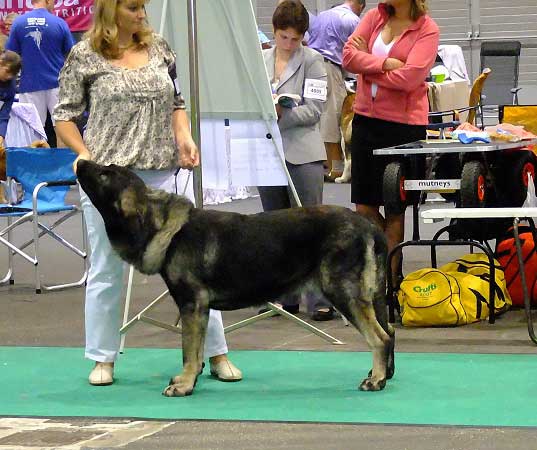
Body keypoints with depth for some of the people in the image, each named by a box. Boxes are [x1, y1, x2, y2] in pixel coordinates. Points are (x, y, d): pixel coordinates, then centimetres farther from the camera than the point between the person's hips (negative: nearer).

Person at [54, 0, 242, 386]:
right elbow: (64, 115, 4)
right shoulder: (84, 56, 0)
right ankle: (103, 359, 17)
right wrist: (83, 152, -11)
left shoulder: (159, 48, 10)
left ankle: (217, 354, 8)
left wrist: (184, 136, 2)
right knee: (106, 269, 5)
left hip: (162, 175, 3)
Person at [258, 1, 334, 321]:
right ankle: (285, 297, 19)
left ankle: (321, 299, -5)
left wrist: (282, 115, -20)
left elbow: (314, 109, -9)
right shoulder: (260, 61, 10)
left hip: (303, 153, -5)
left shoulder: (312, 61, -1)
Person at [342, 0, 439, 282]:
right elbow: (348, 56, -3)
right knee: (364, 206, 7)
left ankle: (389, 278, 13)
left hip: (404, 124, -5)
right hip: (366, 119, 5)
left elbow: (409, 77, -18)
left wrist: (367, 67, -7)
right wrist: (385, 63, -16)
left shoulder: (427, 30, -7)